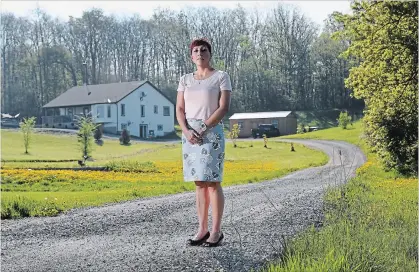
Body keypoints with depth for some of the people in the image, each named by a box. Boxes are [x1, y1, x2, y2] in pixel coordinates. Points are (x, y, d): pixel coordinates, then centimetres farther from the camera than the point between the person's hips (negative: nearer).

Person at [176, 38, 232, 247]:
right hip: (189, 134, 5)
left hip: (211, 133, -5)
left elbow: (224, 107, -9)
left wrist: (203, 128, -16)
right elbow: (179, 110, 7)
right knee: (199, 183, 8)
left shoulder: (221, 77, -1)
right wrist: (186, 130, -12)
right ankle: (202, 229, 13)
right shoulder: (185, 80, 12)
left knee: (212, 182, -5)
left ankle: (216, 231, 3)